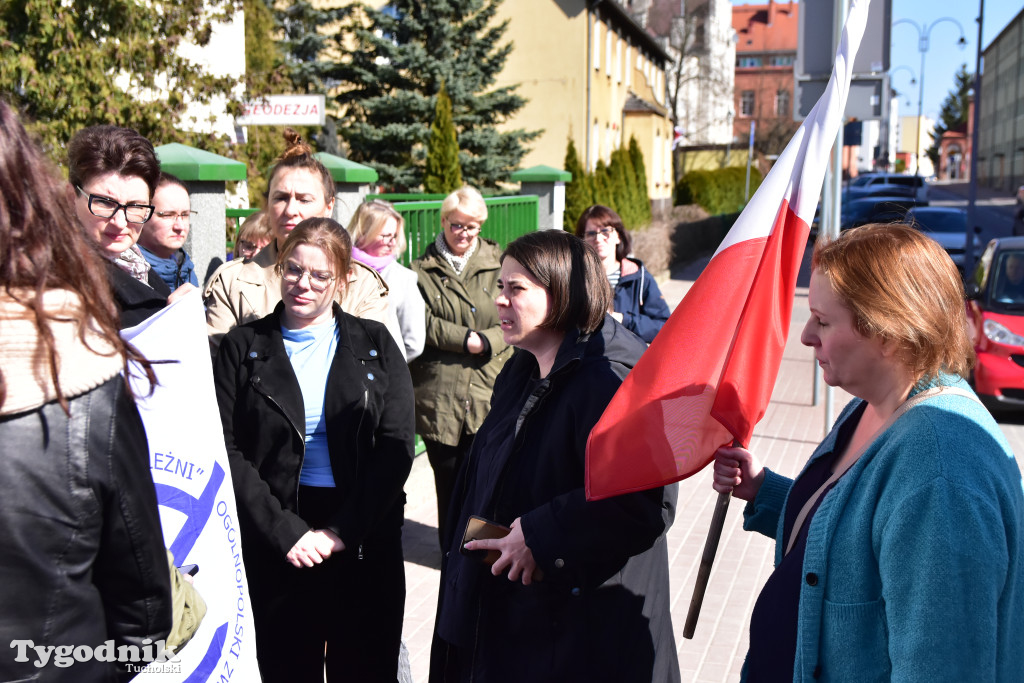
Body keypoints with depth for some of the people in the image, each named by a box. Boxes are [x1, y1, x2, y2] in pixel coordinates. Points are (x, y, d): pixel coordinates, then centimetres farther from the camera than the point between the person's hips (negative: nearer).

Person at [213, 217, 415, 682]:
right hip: (275, 546, 0)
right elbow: (229, 450, -3)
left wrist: (341, 531, -10)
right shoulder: (244, 347, 4)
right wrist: (285, 531, -12)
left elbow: (396, 448, -3)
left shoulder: (375, 345, 4)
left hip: (365, 540, 0)